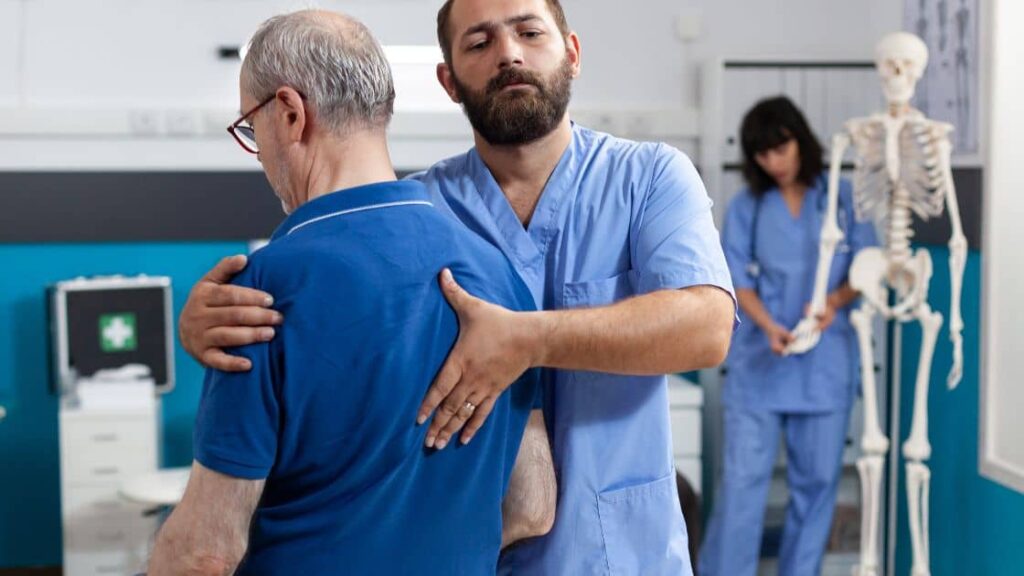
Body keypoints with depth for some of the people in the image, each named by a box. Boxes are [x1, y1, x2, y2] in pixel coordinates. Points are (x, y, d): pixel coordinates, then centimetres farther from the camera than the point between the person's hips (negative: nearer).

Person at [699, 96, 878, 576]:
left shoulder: (843, 199, 5)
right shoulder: (746, 208, 5)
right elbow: (737, 281, 1)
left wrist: (835, 301, -17)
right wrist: (769, 326, -17)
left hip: (825, 362, 1)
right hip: (758, 360, -1)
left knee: (817, 478, 6)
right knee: (743, 477, -5)